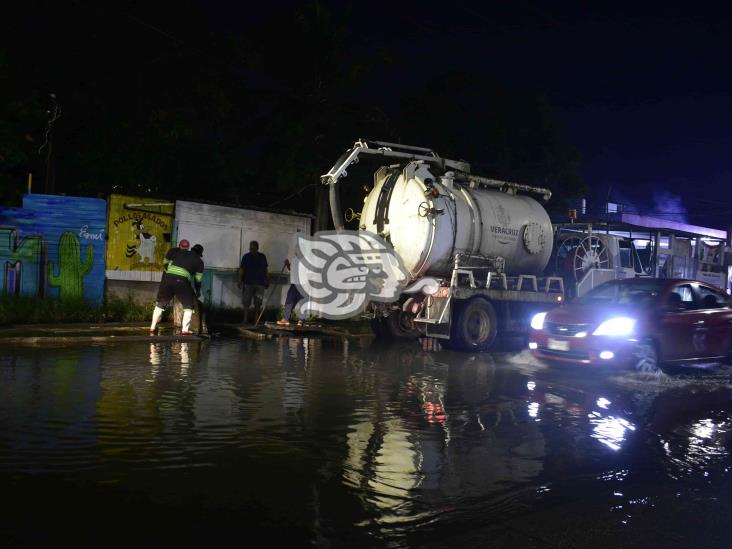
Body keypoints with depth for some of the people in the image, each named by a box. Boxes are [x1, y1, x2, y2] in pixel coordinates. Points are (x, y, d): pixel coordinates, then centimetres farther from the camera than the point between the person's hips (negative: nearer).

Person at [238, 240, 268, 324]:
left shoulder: (262, 257, 7)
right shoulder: (246, 256, 1)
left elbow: (265, 269, 13)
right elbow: (241, 269, -1)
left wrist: (266, 280, 12)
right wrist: (240, 280, -8)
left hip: (260, 283, 2)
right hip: (248, 283, -2)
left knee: (258, 303, 4)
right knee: (246, 302, -2)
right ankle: (245, 320, 2)